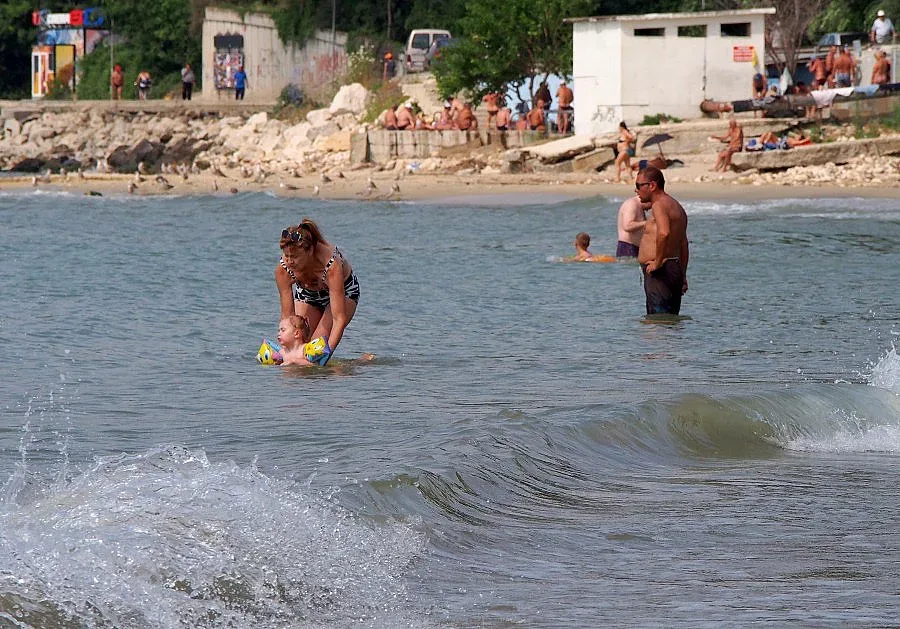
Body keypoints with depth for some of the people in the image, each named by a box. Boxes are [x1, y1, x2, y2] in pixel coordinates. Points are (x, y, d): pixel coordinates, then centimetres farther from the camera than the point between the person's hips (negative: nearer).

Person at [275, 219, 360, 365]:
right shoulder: (283, 269, -31)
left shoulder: (331, 265, -42)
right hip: (307, 294, 3)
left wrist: (328, 351, -49)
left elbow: (339, 319, -41)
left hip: (343, 291, -3)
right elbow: (287, 315, -25)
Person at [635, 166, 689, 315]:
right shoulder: (676, 207, 21)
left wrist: (657, 263, -24)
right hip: (675, 270, 11)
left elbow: (664, 233, -33)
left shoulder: (660, 205, -13)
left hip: (660, 273, -11)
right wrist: (683, 276, 29)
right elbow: (683, 245, 27)